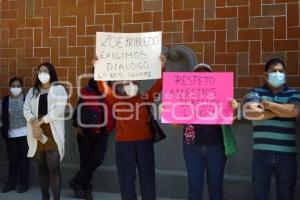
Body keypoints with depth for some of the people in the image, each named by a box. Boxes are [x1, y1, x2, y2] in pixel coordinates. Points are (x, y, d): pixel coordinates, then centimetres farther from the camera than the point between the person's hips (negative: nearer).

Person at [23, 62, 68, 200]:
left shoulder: (58, 89, 1)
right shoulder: (33, 91, 17)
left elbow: (58, 110, -11)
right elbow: (26, 109, 5)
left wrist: (40, 121, -11)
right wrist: (34, 124, -12)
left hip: (52, 132, -5)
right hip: (36, 132, 5)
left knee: (53, 168, -8)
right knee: (42, 167, 10)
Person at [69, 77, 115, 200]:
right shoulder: (85, 93, 3)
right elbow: (78, 109, 9)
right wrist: (77, 125, -1)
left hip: (102, 134, 0)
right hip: (85, 132, 0)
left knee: (98, 159, -11)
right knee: (85, 160, 3)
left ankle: (77, 182, 4)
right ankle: (85, 187, 18)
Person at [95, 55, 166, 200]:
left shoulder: (145, 98, 4)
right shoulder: (117, 99, 2)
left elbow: (159, 86, -3)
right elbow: (103, 88, -8)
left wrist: (161, 68, -16)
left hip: (144, 141, 1)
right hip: (124, 142, -1)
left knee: (147, 175, 9)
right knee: (126, 177, 8)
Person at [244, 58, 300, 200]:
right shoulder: (255, 92, 4)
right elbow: (248, 113, -15)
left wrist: (267, 104, -7)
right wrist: (280, 111, -9)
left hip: (287, 153, 1)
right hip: (262, 152, -1)